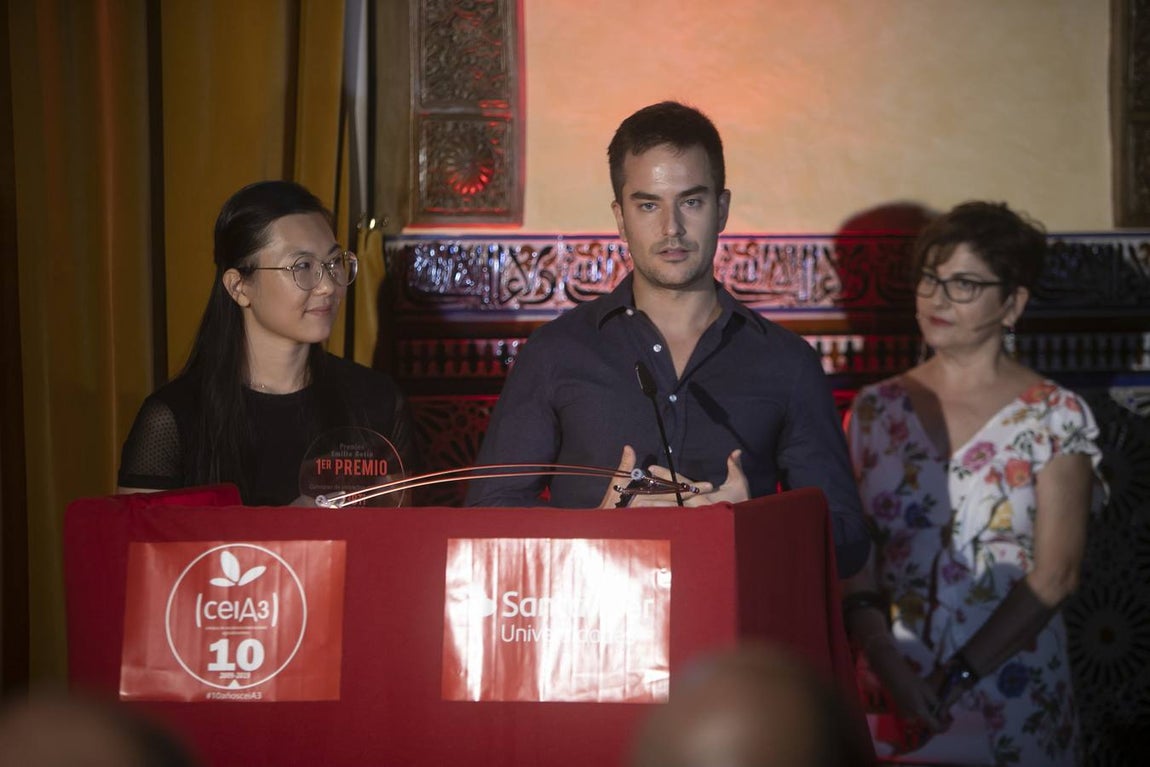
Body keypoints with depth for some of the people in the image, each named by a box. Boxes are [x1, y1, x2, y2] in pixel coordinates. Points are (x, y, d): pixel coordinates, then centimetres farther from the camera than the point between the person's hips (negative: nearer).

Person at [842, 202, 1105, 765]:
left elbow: (1055, 575, -10)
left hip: (1011, 690, -2)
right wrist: (885, 662, -15)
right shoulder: (876, 410, 5)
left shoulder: (1056, 417, -4)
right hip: (892, 688, 3)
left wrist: (956, 680, -15)